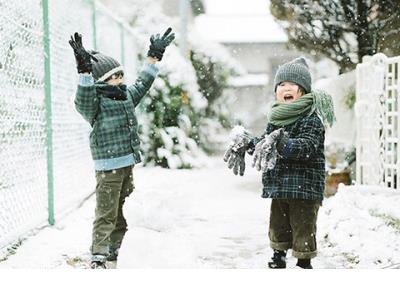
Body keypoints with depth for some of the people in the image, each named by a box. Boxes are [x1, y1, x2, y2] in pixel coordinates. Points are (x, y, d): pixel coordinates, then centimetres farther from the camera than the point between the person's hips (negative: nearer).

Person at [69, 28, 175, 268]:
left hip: (129, 165, 8)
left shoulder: (127, 97, 14)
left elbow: (143, 82, 26)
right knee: (106, 213, -9)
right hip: (108, 167, -8)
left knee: (123, 211, 16)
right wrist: (85, 70, -44)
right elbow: (83, 98, -32)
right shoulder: (95, 103, -10)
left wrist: (154, 55, 28)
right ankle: (98, 256, -8)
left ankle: (115, 250, 29)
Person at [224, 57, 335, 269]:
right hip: (279, 186, 8)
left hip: (304, 186, -8)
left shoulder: (311, 118, -14)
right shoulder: (277, 118, 10)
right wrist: (247, 143, 4)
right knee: (278, 223, 19)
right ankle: (278, 257, 35)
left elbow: (306, 146, -27)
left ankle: (304, 261, 9)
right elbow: (265, 142, 21)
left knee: (302, 225, -2)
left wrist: (280, 143, -38)